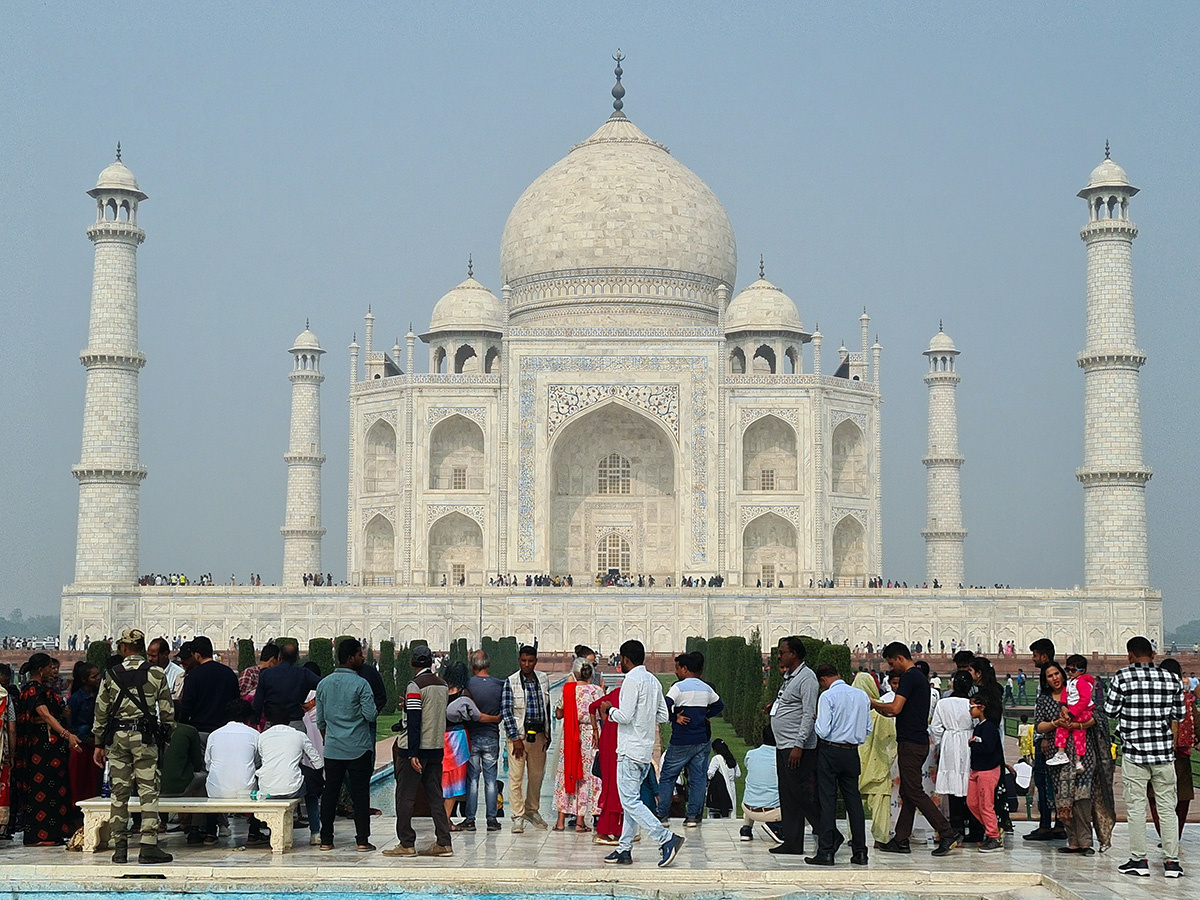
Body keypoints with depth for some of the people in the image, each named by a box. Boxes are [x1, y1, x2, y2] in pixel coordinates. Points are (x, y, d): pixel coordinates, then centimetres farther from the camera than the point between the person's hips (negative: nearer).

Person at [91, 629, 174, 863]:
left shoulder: (111, 675, 3)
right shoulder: (157, 675, 0)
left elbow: (101, 712, 5)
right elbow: (167, 712, 1)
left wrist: (99, 743, 12)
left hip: (117, 737, 2)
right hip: (145, 737, -2)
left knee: (119, 793, 7)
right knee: (148, 791, -1)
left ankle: (120, 847, 8)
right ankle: (148, 845, -7)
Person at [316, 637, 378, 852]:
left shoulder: (323, 684, 6)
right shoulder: (360, 684, -10)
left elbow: (320, 720, 11)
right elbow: (371, 715, -13)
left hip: (332, 749, 4)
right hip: (358, 749, -4)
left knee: (330, 792, 9)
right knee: (360, 794, 1)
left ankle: (326, 840, 11)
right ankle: (362, 840, 1)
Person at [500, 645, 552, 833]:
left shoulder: (543, 680, 7)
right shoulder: (511, 682, -6)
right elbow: (506, 712, -9)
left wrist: (547, 734, 10)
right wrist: (515, 738, -13)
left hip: (538, 734, 4)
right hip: (518, 734, -4)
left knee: (537, 775, 13)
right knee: (516, 777, -6)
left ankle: (532, 810, 29)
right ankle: (518, 816, 0)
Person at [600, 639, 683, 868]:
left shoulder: (632, 680, -14)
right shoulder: (653, 681, 12)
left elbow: (625, 716, -20)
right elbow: (663, 716, 13)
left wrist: (609, 709, -2)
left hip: (631, 750, -9)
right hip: (646, 750, 9)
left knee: (630, 801, -9)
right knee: (632, 799, 13)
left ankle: (666, 839, -17)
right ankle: (624, 849, 14)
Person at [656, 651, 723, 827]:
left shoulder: (679, 687, -11)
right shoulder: (706, 689, 8)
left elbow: (665, 707, -23)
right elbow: (719, 705, 23)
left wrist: (675, 718, -8)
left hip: (681, 741, -5)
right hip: (702, 740, 5)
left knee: (667, 776, 6)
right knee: (698, 778, 8)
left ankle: (662, 814, 7)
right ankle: (693, 815, 6)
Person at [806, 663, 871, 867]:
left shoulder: (827, 696, -11)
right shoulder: (861, 696, 6)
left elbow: (822, 731, -17)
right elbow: (867, 729, 12)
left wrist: (815, 723, 4)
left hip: (831, 751, -5)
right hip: (852, 752, 5)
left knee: (828, 800, -1)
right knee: (853, 799, 9)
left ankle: (826, 852, -2)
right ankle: (860, 852, 10)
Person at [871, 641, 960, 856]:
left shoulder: (909, 677, -13)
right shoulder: (920, 676, 19)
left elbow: (895, 708, -21)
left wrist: (874, 703, -6)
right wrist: (884, 710, 19)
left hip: (910, 743, -10)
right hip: (919, 741, 10)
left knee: (914, 792, -9)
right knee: (907, 792, 11)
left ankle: (948, 833, -12)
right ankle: (901, 840, 13)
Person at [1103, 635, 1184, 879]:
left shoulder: (1122, 678, -7)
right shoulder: (1171, 679, 3)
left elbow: (1109, 710, -3)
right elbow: (1178, 714, 9)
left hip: (1134, 752, -3)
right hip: (1164, 752, 3)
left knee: (1136, 807, 3)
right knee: (1167, 807, 7)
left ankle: (1138, 860, 6)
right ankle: (1172, 861, 8)